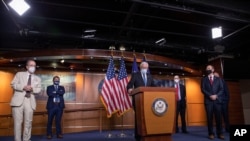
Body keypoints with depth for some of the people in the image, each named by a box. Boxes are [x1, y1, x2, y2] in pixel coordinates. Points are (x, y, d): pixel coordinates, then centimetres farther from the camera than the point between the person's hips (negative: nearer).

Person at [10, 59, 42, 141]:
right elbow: (13, 84, 3)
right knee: (17, 122, -3)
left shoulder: (37, 78, 20)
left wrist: (32, 89, -11)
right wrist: (23, 87, -13)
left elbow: (39, 89, 10)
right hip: (18, 100, -2)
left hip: (30, 102, 2)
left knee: (28, 123, 3)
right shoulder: (19, 74, 15)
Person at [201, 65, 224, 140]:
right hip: (208, 101, -1)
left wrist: (216, 95, -12)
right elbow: (203, 89, 0)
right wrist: (210, 96, -13)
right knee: (209, 118, -1)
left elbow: (222, 89, 5)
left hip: (217, 100, 1)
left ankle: (220, 134, 6)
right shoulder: (204, 79, 12)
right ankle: (211, 134, 3)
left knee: (218, 117, -1)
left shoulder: (218, 79, 14)